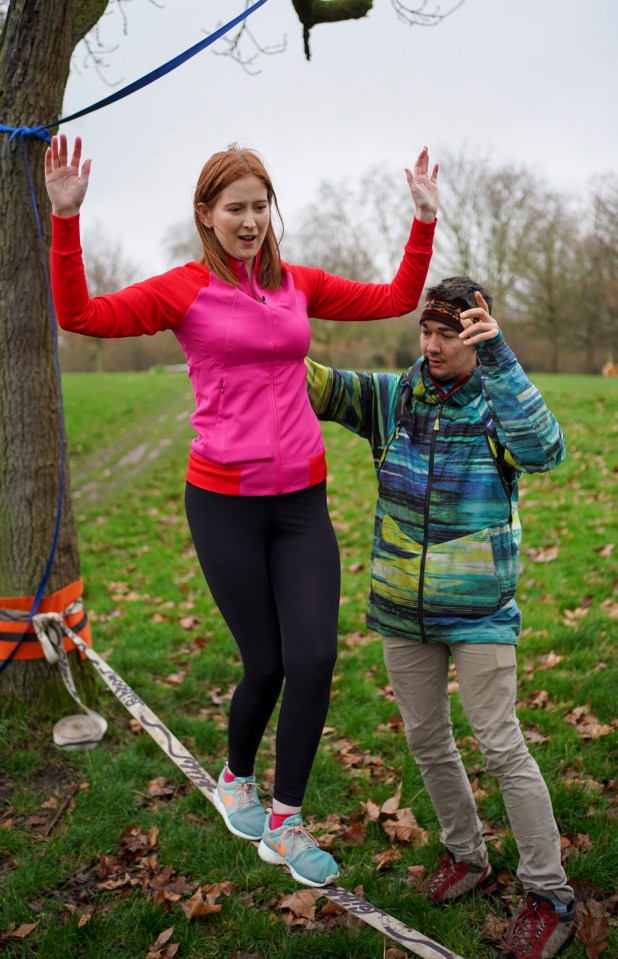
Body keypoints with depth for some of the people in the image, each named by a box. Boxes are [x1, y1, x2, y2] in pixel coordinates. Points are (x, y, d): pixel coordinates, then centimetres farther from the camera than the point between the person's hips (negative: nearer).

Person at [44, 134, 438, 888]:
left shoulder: (299, 284, 9)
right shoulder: (184, 289, -2)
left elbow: (396, 299, 15)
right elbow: (79, 316, -11)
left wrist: (424, 220, 9)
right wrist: (65, 218, -18)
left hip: (301, 500, 4)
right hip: (225, 500, -3)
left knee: (315, 661, -4)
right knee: (266, 666, 4)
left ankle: (284, 822, 16)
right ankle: (235, 780, 36)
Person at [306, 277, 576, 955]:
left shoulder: (499, 406, -8)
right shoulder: (391, 399, 0)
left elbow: (545, 451, -29)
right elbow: (316, 385, -3)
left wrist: (501, 363, -34)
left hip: (478, 612, -4)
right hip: (403, 610, 4)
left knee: (501, 747, 1)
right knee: (426, 741, 16)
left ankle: (549, 895, 19)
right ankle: (466, 856, 39)